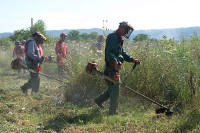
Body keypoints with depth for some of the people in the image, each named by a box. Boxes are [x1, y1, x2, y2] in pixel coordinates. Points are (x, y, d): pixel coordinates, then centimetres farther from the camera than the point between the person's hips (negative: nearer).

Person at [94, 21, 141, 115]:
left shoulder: (118, 39, 20)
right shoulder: (113, 37, -14)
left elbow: (123, 53, 26)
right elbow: (109, 53, -25)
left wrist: (133, 60, 15)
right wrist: (115, 63, -40)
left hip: (115, 68, 10)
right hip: (111, 68, -10)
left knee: (113, 88, 18)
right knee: (115, 89, -4)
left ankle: (99, 100, 31)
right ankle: (112, 112, 5)